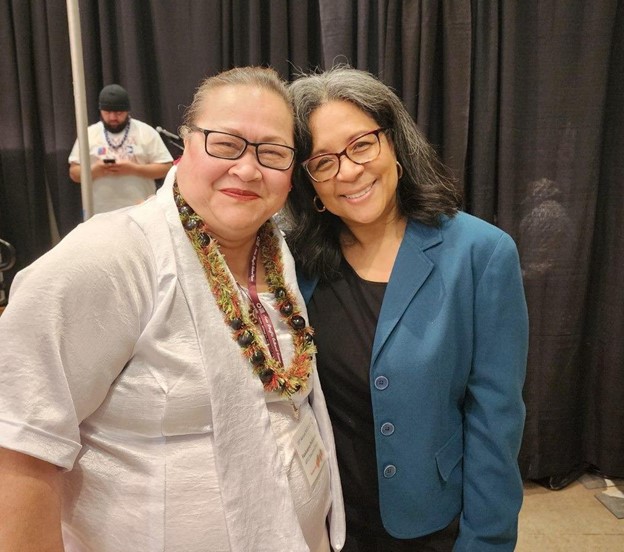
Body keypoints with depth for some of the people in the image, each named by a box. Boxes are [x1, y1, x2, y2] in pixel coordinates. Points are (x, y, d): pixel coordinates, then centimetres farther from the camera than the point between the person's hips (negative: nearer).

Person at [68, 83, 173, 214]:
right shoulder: (88, 134, 8)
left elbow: (165, 167, -3)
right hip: (101, 214, 2)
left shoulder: (146, 132, 2)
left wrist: (133, 169, -16)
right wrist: (95, 170, -14)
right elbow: (74, 173, 8)